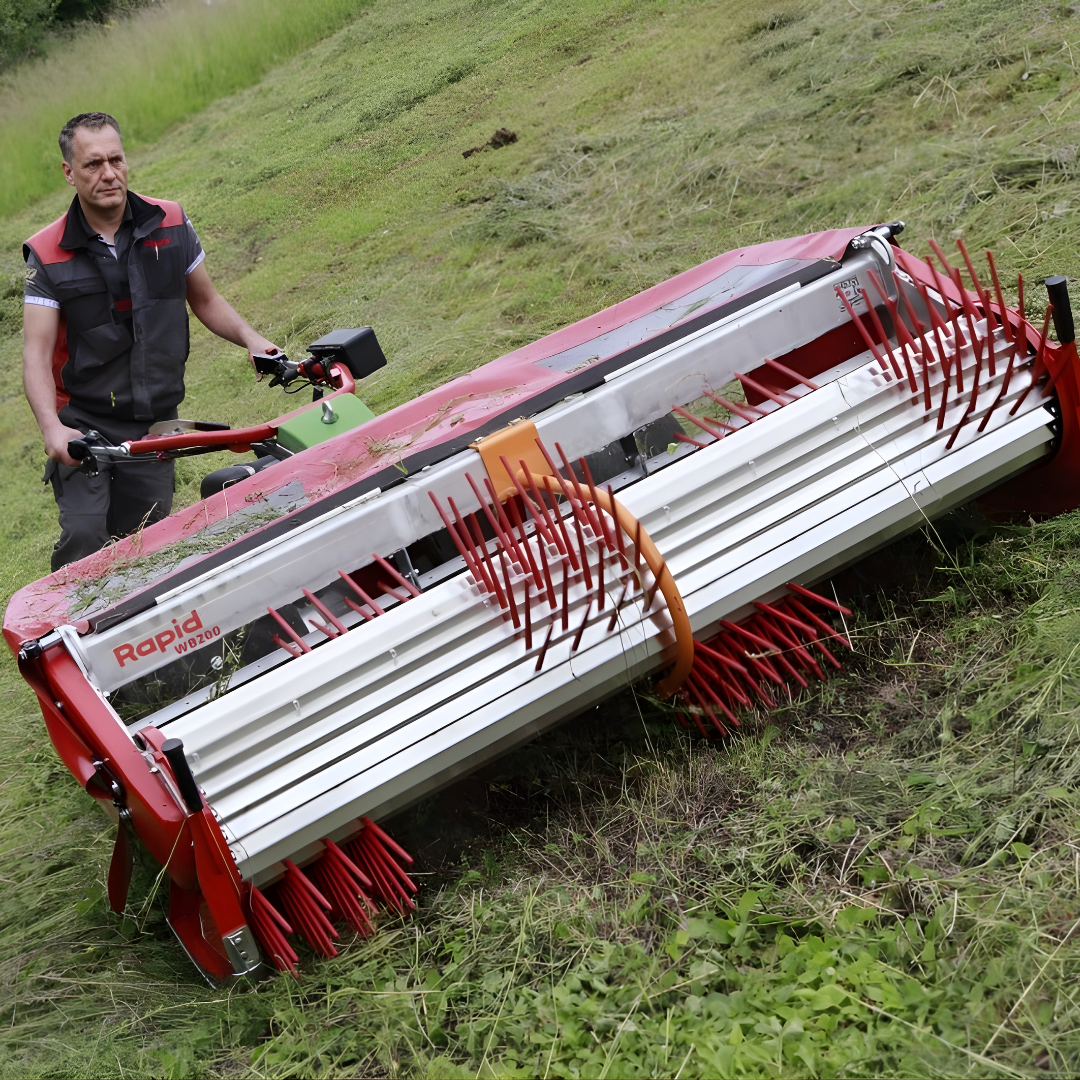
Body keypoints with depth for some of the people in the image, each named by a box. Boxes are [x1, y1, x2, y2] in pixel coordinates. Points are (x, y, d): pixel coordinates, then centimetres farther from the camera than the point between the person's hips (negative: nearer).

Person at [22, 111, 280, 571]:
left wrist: (250, 338, -2)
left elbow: (205, 300, 16)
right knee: (83, 541, -17)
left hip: (156, 425, 3)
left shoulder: (170, 224, 2)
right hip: (84, 425, -3)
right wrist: (51, 428, -26)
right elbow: (36, 353, -11)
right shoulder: (49, 254, -6)